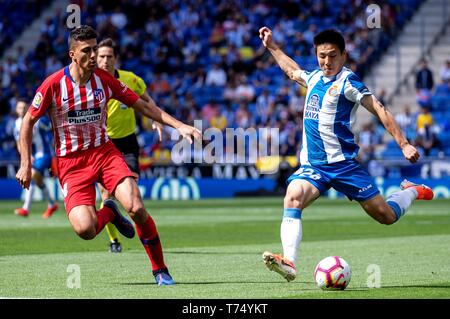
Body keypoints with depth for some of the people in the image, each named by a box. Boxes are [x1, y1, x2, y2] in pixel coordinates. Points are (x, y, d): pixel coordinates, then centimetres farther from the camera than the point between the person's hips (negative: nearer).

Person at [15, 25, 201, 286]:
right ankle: (109, 212, 16)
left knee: (136, 207, -23)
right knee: (85, 229, -22)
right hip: (71, 162, -2)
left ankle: (160, 270, -4)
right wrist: (26, 164, -6)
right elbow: (29, 121, 0)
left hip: (104, 152, 2)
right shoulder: (53, 84, -10)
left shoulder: (104, 79, -2)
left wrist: (178, 125, -3)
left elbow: (142, 105, 6)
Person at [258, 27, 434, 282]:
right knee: (293, 198, -26)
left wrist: (404, 145, -20)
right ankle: (289, 262, -38)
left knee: (386, 216, 1)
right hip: (312, 165, 5)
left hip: (342, 163, -5)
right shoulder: (315, 77, 11)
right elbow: (292, 71, 35)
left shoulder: (347, 81, -10)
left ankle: (411, 192, 35)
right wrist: (271, 46, 39)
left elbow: (379, 109, -14)